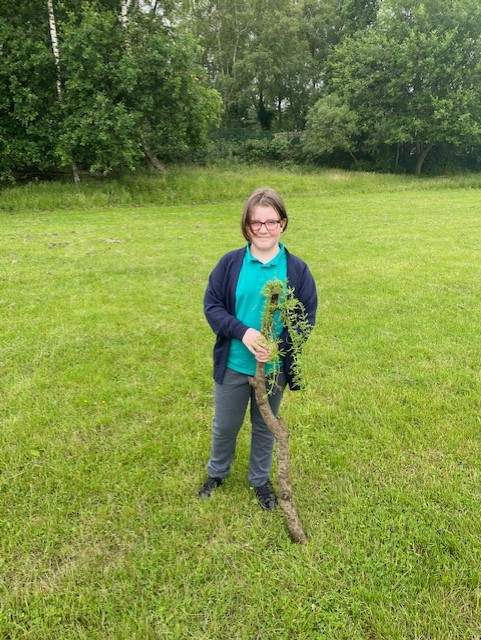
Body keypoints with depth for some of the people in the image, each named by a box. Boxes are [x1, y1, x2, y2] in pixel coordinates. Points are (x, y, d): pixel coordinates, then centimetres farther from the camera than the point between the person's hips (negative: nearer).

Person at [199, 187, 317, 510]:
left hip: (274, 367, 0)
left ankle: (261, 480, 44)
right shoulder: (230, 263, -8)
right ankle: (217, 472, 47)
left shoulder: (297, 269, -8)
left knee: (265, 427, 20)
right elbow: (212, 304, -7)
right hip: (233, 365, 0)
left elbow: (307, 316, -6)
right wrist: (242, 332, -23)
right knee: (225, 425, 19)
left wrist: (279, 344, -21)